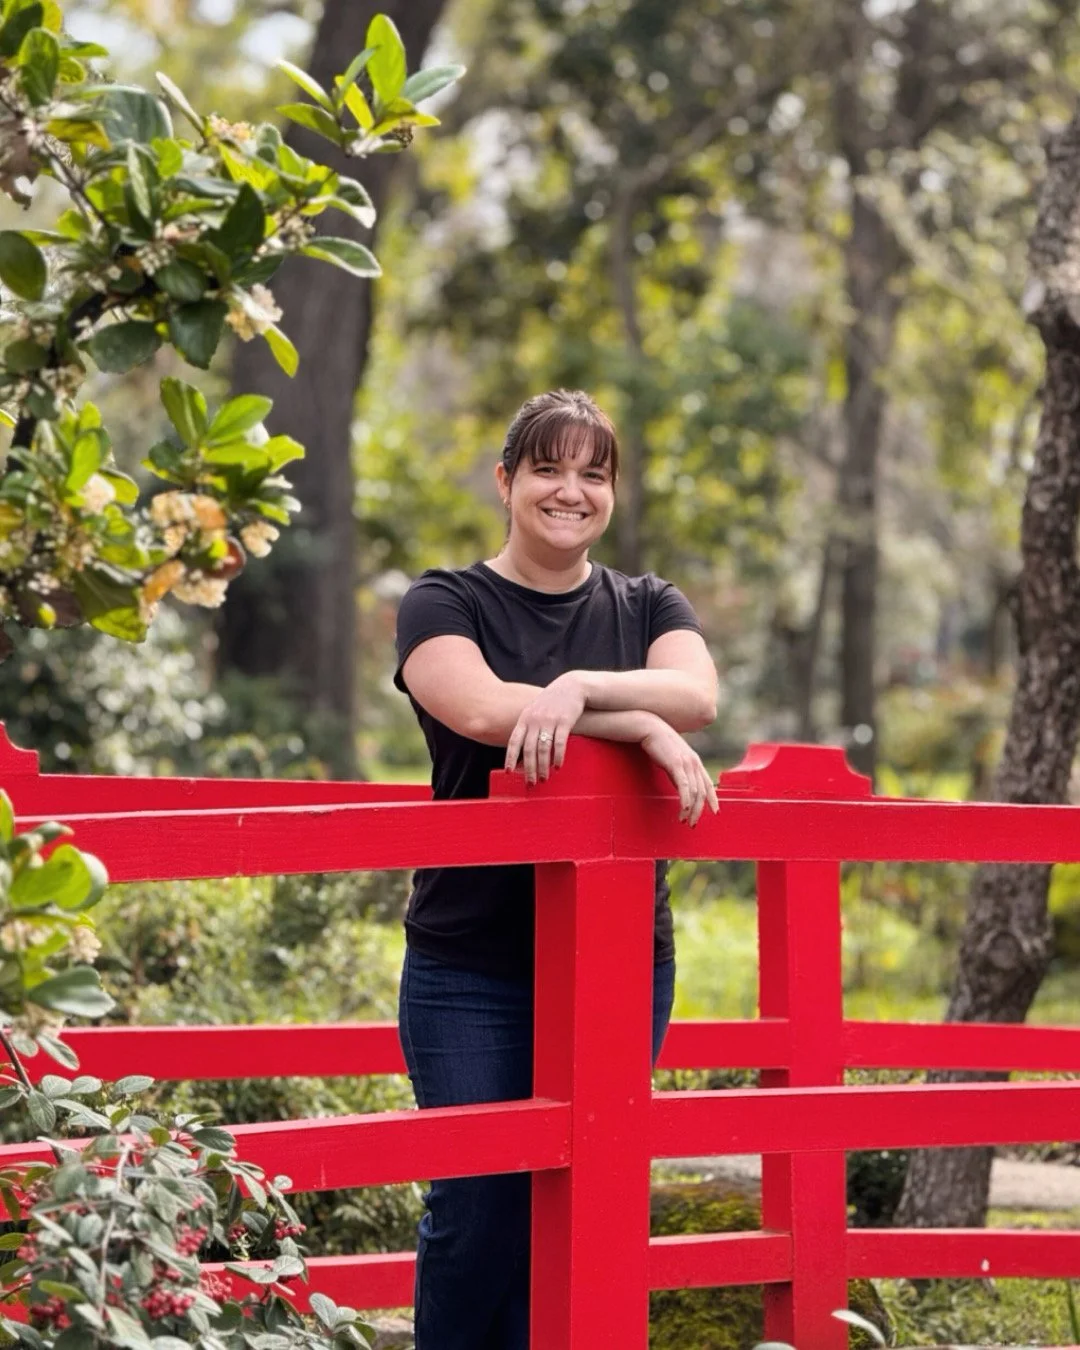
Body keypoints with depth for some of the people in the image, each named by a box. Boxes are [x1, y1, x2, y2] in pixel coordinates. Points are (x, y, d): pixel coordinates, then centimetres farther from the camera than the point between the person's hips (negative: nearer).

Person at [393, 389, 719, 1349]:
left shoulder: (648, 609, 12)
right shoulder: (446, 604, 3)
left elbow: (698, 696, -9)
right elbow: (481, 707, -18)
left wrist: (579, 687, -26)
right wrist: (644, 726, -21)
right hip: (473, 969, -3)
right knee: (478, 1210, -4)